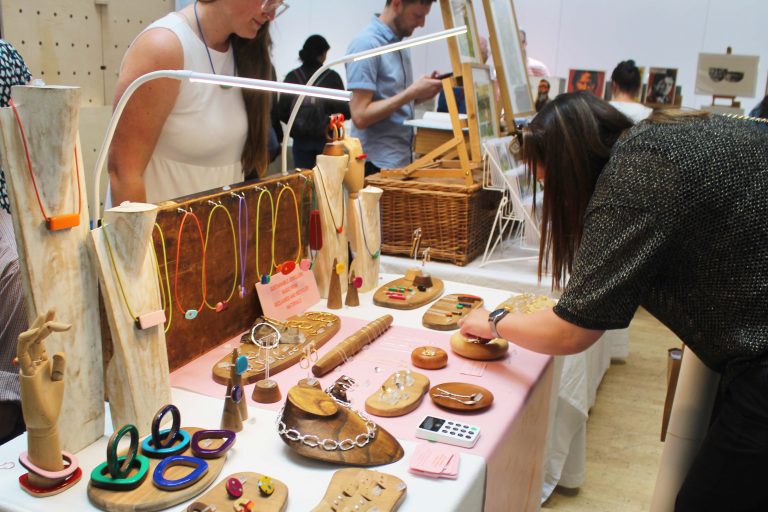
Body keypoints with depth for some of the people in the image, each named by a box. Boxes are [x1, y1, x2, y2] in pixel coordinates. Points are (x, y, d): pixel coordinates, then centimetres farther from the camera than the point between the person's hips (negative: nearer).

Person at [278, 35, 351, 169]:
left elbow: (282, 113, -2)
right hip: (326, 138, -2)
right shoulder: (332, 77, -7)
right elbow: (344, 112, -8)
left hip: (300, 139, 2)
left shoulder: (291, 77, -2)